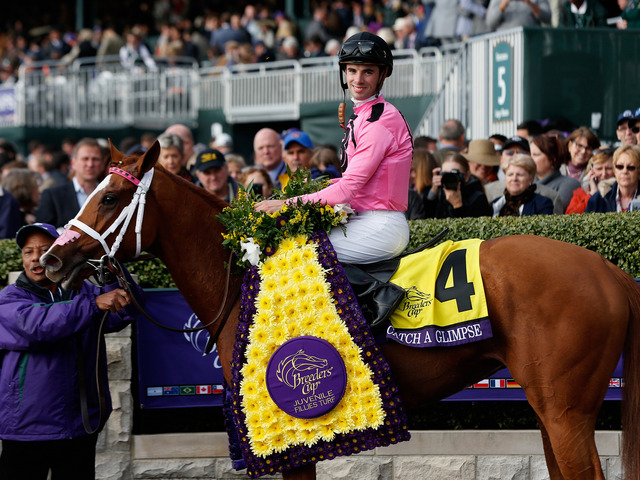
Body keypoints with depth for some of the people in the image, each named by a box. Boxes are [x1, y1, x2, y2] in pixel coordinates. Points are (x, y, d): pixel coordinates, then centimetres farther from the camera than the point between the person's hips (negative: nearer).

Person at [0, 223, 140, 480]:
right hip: (26, 430, -4)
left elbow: (126, 312, -4)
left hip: (80, 429, 4)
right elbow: (37, 325, -24)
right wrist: (94, 304, -33)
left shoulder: (83, 292, 10)